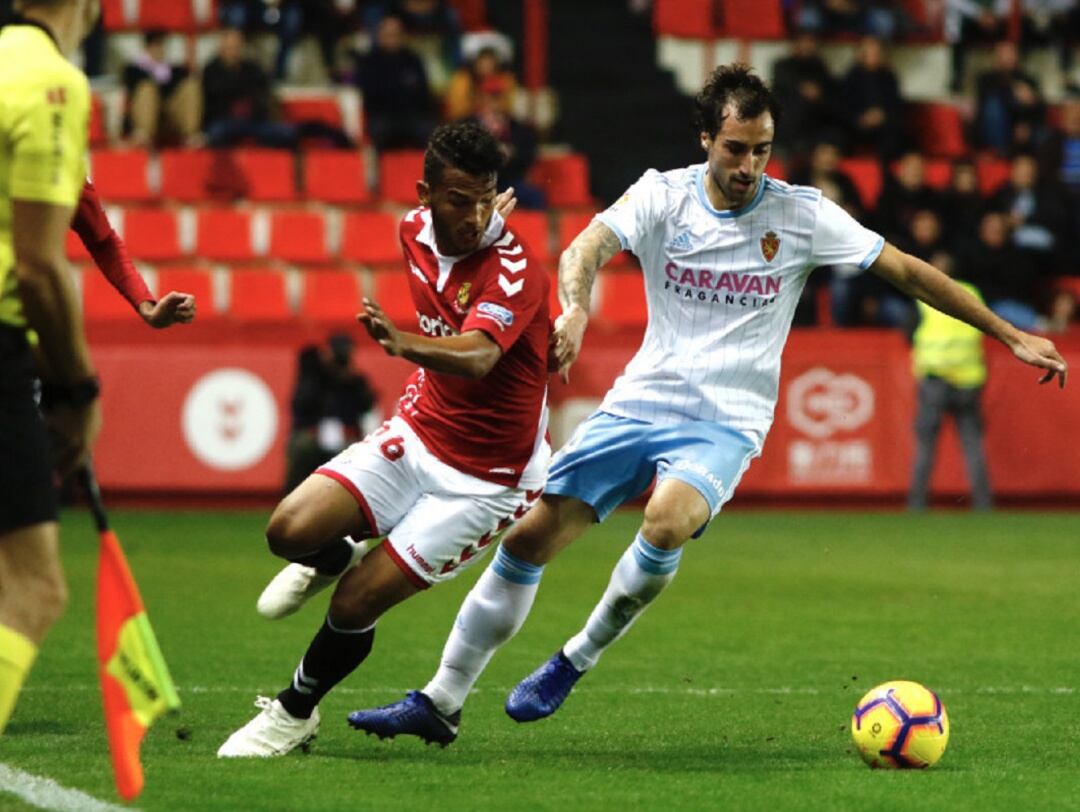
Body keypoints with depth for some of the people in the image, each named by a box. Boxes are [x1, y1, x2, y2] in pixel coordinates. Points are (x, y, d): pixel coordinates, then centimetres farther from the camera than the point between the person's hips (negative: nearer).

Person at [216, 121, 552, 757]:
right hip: (417, 436, 6)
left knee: (356, 605, -9)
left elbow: (478, 356, -46)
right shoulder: (417, 231, -3)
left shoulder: (515, 270, -25)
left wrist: (406, 344, -62)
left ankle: (295, 713, 19)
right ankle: (335, 557, 22)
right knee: (292, 530, -15)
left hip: (488, 478, -6)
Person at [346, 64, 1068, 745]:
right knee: (530, 537, -3)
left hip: (725, 423, -2)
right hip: (638, 403, 2)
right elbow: (589, 246, -19)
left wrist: (1012, 337, -1)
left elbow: (908, 271, 0)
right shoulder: (663, 195, -2)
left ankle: (577, 661, -9)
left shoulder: (802, 214, -4)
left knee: (667, 524, -33)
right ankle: (441, 702, 10)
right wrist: (575, 307, -42)